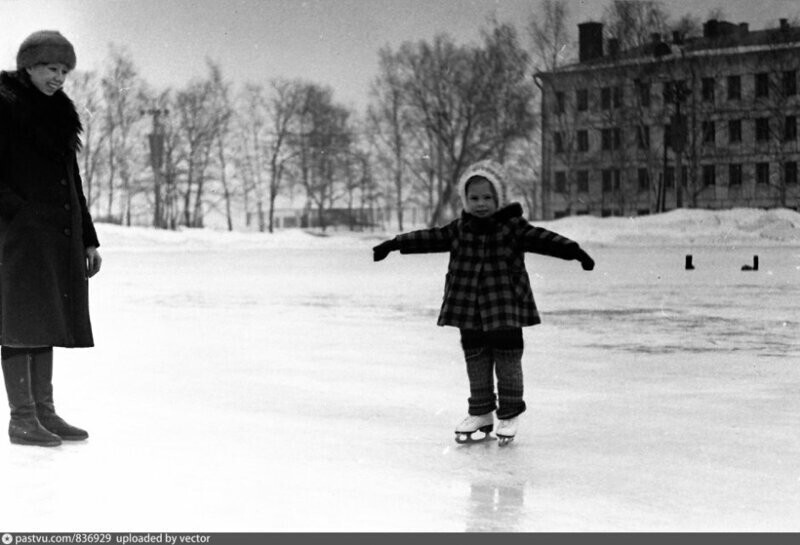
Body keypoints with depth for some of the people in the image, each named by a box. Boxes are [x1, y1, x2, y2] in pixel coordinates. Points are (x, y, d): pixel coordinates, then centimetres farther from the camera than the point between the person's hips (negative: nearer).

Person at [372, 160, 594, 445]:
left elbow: (543, 239, -13)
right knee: (476, 358, 10)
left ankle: (509, 416, 10)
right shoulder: (460, 229, 5)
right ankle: (480, 413, 21)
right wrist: (394, 244, 10)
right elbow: (430, 238, 10)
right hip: (469, 309, 4)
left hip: (504, 308, -3)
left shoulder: (513, 227, -4)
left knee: (508, 359, 0)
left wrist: (574, 251, -26)